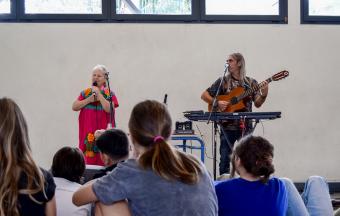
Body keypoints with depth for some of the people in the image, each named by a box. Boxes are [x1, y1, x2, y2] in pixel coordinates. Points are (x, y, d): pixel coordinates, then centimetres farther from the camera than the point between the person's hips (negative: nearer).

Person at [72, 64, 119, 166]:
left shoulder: (109, 94, 4)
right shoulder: (85, 93, 12)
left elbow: (109, 109, -13)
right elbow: (74, 107, 2)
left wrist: (98, 93, -10)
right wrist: (89, 100, -9)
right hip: (88, 133, 2)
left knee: (102, 161, -8)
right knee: (88, 160, -3)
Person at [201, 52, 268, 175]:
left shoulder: (251, 83, 7)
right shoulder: (223, 82, 5)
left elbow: (257, 104, 2)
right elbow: (204, 95, 4)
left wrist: (264, 95, -16)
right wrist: (217, 103, -11)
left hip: (245, 125, 1)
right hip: (227, 126, 0)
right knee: (225, 158, -1)